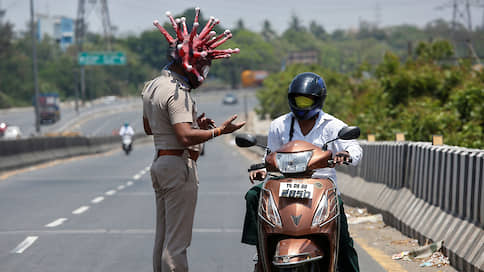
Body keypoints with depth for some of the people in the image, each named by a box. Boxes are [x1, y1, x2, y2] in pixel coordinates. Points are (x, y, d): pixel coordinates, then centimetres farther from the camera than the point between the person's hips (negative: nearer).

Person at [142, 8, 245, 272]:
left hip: (159, 163, 10)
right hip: (179, 165, -10)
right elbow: (185, 137, -27)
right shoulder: (177, 93, -19)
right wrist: (219, 130, -17)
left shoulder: (151, 86, 12)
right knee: (177, 241, -7)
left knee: (162, 236, 15)